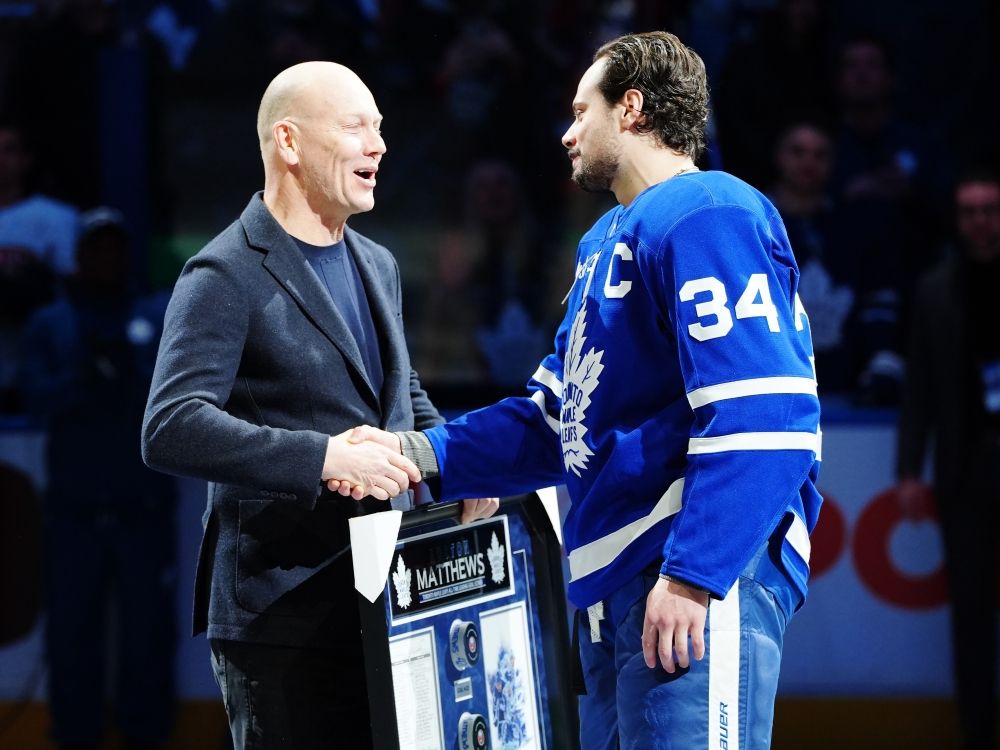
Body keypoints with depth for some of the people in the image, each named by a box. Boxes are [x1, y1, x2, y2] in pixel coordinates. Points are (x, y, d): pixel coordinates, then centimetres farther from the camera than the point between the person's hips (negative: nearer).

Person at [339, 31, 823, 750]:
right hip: (614, 583, 10)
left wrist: (693, 576, -25)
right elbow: (557, 419, 22)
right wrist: (421, 454, 9)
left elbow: (762, 419, -21)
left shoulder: (706, 216, -11)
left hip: (702, 580, -10)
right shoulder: (606, 241, 22)